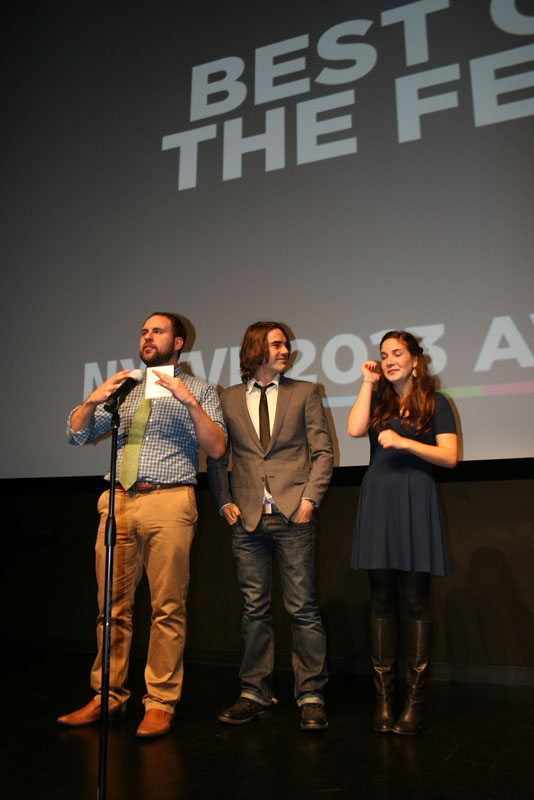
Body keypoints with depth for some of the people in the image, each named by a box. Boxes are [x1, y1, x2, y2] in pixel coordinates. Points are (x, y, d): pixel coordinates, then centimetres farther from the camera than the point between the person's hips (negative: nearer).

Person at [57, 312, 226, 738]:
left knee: (168, 607, -3)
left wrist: (189, 402, -14)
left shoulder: (198, 390, 10)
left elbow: (217, 447, -2)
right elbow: (77, 435, 17)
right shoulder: (123, 389, 21)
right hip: (118, 500, 4)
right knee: (113, 604, 6)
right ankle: (108, 696, 18)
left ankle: (161, 703, 8)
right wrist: (94, 400, -1)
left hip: (169, 502, -4)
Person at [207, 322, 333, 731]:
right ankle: (256, 695, 20)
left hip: (293, 515, -1)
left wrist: (309, 498, -7)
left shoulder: (304, 392, 8)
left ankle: (311, 697, 12)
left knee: (303, 608, 1)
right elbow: (216, 456, 15)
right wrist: (225, 501, 3)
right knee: (255, 609, 9)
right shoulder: (229, 399, 11)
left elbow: (323, 451, 4)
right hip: (248, 518, 2)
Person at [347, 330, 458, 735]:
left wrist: (405, 442, -12)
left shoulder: (435, 403, 7)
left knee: (415, 601, -1)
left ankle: (415, 700, 6)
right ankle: (384, 698, 10)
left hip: (416, 504, -3)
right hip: (378, 501, 3)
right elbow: (355, 428, -5)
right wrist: (368, 382, 2)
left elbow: (450, 456, -2)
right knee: (382, 601, 4)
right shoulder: (378, 401, 15)